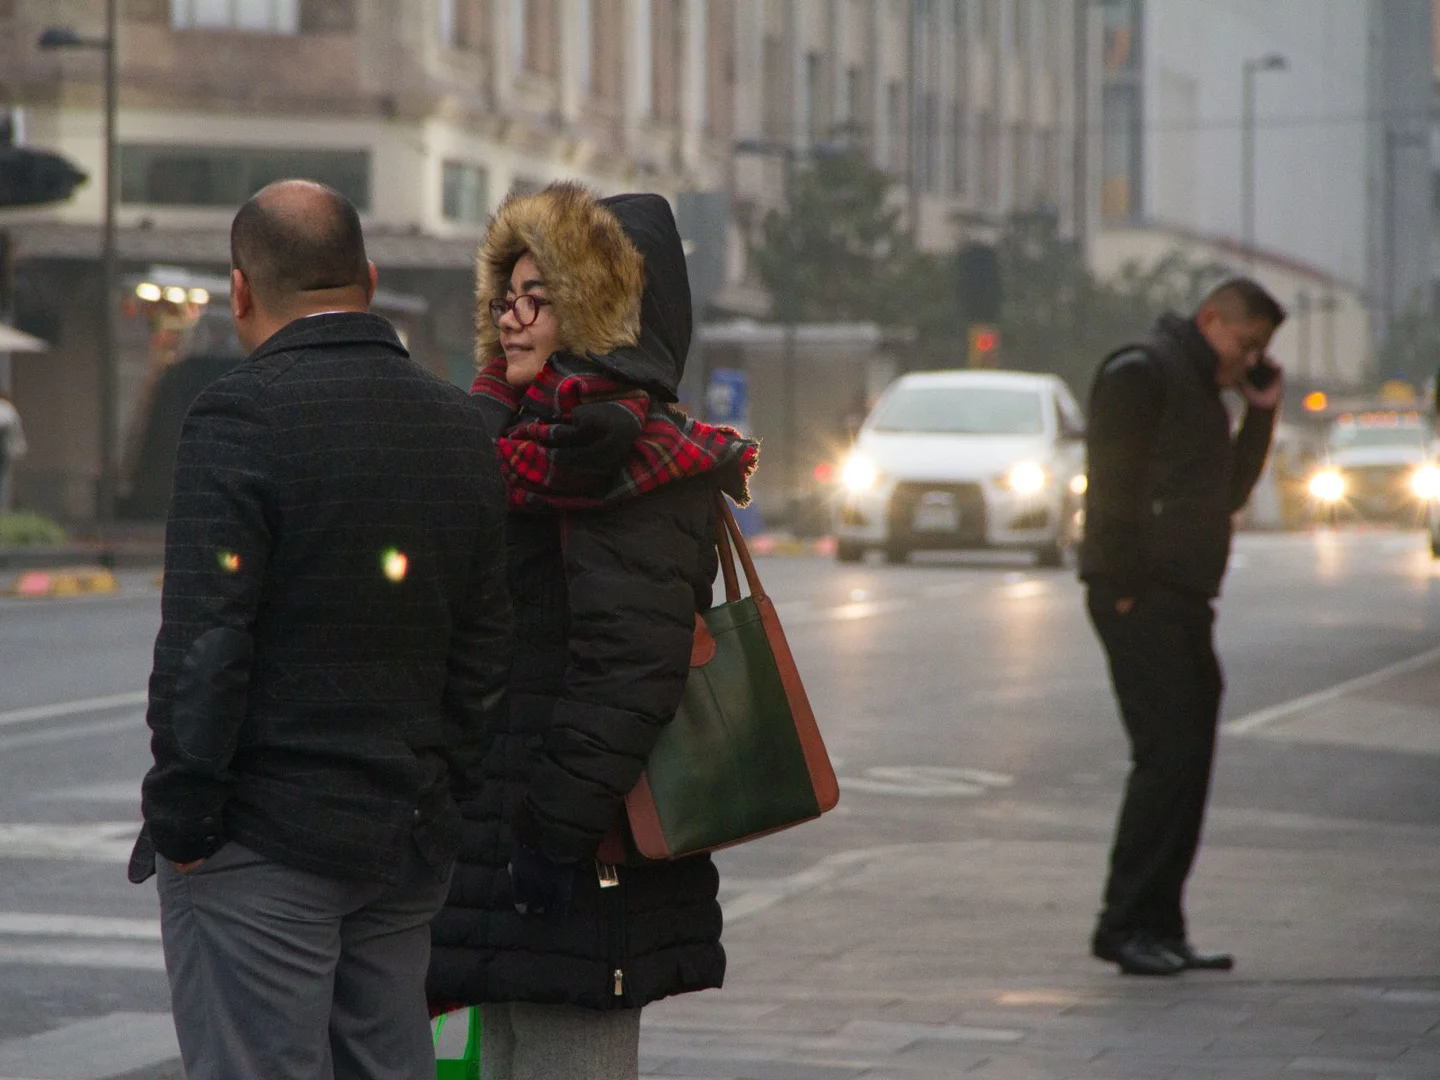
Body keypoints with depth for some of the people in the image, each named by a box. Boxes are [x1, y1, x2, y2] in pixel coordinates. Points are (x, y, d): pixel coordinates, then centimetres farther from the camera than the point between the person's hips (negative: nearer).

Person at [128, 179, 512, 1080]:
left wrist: (180, 820, -10)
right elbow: (487, 658, 11)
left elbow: (204, 645, -17)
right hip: (410, 844, 7)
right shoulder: (463, 427, 10)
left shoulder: (242, 418, -12)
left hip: (263, 842, -7)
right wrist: (443, 802, 16)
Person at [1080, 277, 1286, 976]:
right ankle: (1125, 925, -9)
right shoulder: (1141, 372, -9)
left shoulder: (1204, 392, 22)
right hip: (1142, 599, -10)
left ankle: (1160, 929, 12)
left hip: (1184, 602, 10)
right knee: (1167, 759, -13)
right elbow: (1113, 484, -15)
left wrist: (1261, 415, 11)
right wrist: (1124, 588, -19)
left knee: (1187, 763, 8)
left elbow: (1227, 495, 21)